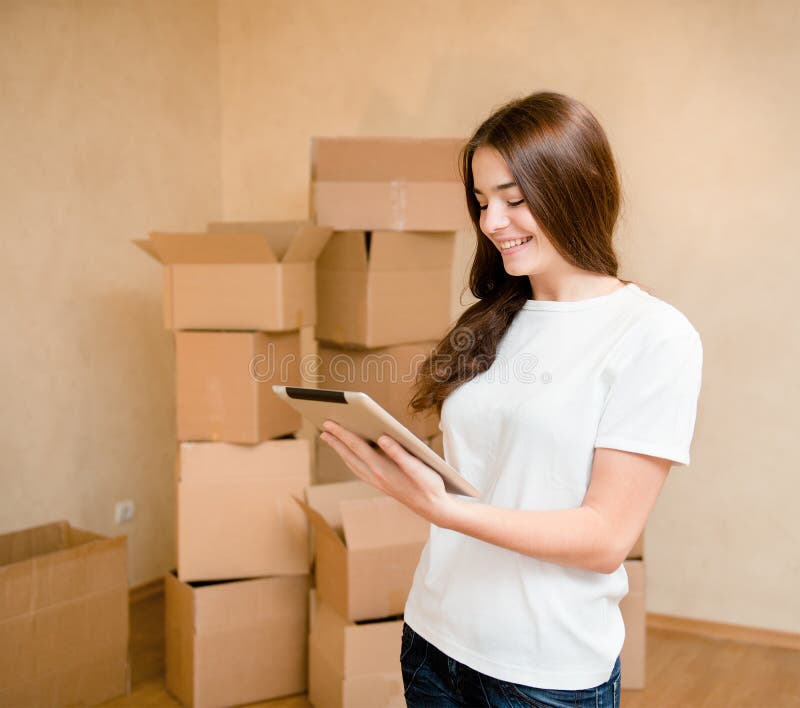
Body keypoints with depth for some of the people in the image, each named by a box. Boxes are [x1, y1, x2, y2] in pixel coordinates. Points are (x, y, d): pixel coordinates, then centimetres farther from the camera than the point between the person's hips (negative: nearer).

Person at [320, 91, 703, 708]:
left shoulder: (655, 337, -13)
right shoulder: (492, 324, 5)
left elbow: (606, 537, -18)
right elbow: (462, 470, 10)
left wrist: (443, 509, -27)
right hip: (434, 638, 5)